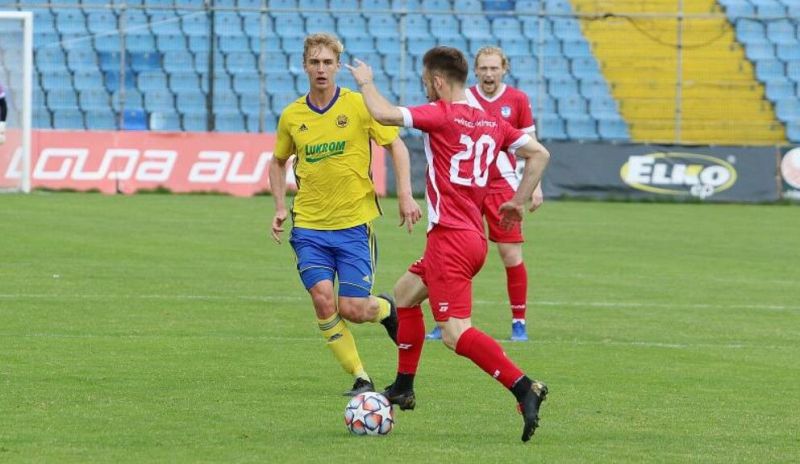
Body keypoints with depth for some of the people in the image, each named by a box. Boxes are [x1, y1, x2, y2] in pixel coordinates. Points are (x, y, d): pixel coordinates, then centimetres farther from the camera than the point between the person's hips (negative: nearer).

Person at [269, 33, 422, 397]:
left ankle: (388, 309, 30)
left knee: (352, 309, -7)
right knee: (323, 300, -16)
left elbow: (396, 146, 2)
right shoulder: (292, 116, 3)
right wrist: (280, 207, 7)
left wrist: (405, 195, -9)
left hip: (354, 223, -2)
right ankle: (360, 379, -2)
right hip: (309, 225, 2)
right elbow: (279, 161, 20)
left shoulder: (359, 105, -5)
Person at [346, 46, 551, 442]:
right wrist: (518, 201, 19)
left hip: (450, 238, -9)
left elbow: (384, 114, -19)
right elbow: (538, 153, 14)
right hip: (474, 236, 9)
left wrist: (366, 82, 0)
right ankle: (403, 389, 35)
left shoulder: (442, 115, -12)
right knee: (405, 294, 28)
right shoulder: (492, 123, 11)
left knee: (456, 333, -14)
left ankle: (524, 388, -28)